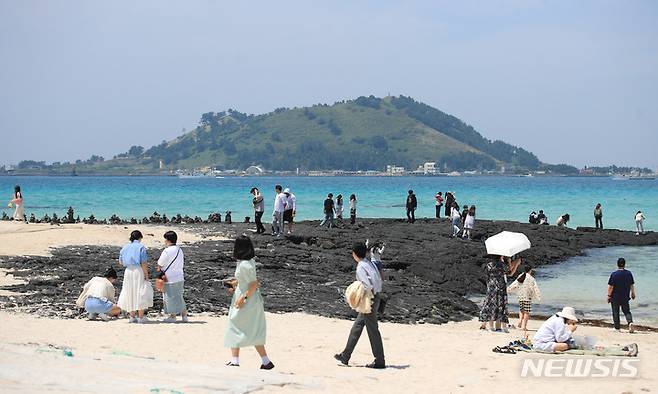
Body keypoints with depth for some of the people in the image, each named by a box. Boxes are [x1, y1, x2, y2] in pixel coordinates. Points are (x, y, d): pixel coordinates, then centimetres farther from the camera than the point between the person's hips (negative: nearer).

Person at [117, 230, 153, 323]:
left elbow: (120, 262, 18)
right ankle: (141, 317, -1)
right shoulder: (141, 247, -4)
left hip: (128, 271, 5)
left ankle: (132, 317, 12)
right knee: (140, 293, 0)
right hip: (138, 270, -5)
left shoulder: (125, 248, 12)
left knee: (130, 293, 12)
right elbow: (143, 263, -10)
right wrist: (146, 275, -6)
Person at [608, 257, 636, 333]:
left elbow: (610, 287, -12)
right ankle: (630, 322, -14)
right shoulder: (629, 273, -2)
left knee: (615, 313, 8)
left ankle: (617, 328, 13)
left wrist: (609, 296, -3)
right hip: (625, 297, 3)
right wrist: (633, 293, 21)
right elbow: (632, 285, 7)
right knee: (627, 311, 11)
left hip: (615, 297, -3)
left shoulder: (614, 274, -14)